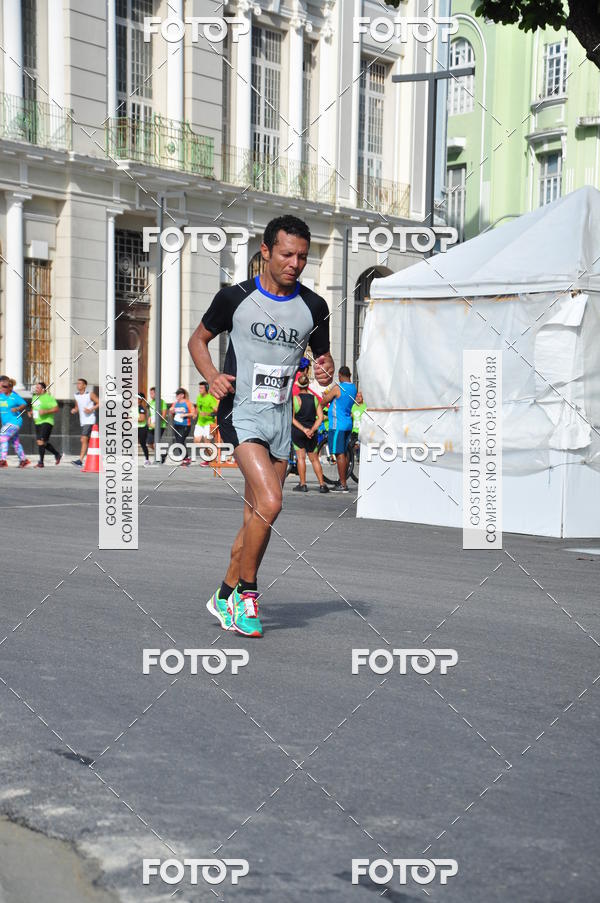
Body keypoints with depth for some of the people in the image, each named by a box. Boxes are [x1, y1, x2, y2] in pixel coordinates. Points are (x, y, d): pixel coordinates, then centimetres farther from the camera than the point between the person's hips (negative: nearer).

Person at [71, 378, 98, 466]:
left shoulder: (90, 394, -6)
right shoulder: (77, 395, 12)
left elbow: (99, 403, -6)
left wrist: (91, 409, -17)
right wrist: (74, 410, 0)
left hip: (90, 420, -7)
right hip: (82, 421, 7)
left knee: (84, 440, -16)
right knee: (88, 441, 12)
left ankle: (80, 460, -21)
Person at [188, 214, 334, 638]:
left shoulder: (314, 307, 6)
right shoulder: (235, 297, -3)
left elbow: (323, 354, 20)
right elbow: (199, 339, 9)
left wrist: (326, 370, -4)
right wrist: (212, 376, -9)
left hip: (282, 417, 5)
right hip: (241, 411, -5)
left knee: (256, 516, 9)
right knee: (269, 502, -21)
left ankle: (226, 596, 25)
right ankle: (247, 593, -3)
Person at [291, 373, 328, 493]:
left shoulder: (295, 399, -8)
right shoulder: (315, 399, 2)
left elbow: (292, 419, -12)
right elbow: (320, 417, -3)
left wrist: (303, 429, -13)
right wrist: (312, 430, -8)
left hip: (297, 431, -3)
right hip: (312, 432, 3)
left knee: (301, 457, 3)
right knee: (314, 459, 10)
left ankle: (303, 484, 2)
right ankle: (322, 484, 7)